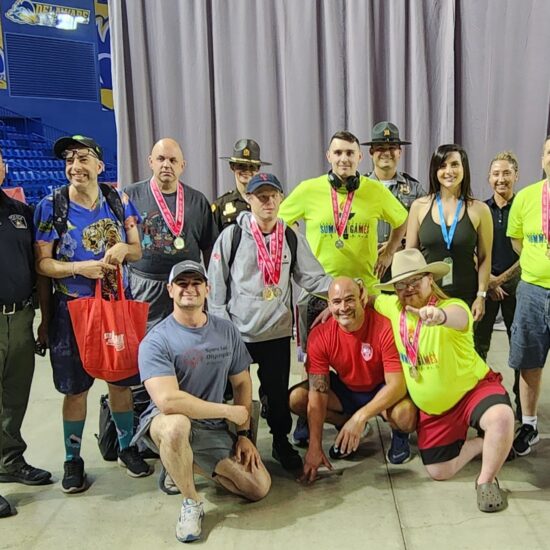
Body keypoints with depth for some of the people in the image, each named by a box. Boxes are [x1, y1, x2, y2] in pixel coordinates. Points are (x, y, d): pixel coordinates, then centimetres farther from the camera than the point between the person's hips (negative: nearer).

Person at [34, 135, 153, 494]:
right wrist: (80, 267, -21)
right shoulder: (51, 206, -5)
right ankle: (73, 459, 25)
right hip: (72, 309, -2)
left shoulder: (119, 201, 2)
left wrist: (122, 249, -15)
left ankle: (127, 447, 31)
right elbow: (42, 263, -6)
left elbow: (137, 250, 8)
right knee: (75, 388, 8)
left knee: (122, 382, 12)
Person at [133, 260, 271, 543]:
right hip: (166, 424, -5)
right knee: (177, 424, -41)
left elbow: (242, 382, 8)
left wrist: (244, 433, -1)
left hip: (213, 430, 5)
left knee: (259, 487, -2)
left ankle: (186, 465, 21)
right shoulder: (156, 340, -18)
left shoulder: (226, 331, 0)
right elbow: (168, 400, -30)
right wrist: (230, 411, -21)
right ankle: (191, 503, -13)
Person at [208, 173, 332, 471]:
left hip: (277, 331, 2)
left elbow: (314, 278, 4)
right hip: (237, 333, -1)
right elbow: (216, 285, -3)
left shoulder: (292, 239, 2)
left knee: (278, 391, 11)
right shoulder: (231, 236, -6)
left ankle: (282, 442, 31)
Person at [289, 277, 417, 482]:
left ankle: (399, 435, 3)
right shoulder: (320, 336, -20)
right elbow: (317, 395, -20)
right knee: (296, 398, -18)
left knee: (406, 413, -36)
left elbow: (397, 385, -29)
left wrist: (360, 416, -41)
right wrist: (315, 448, -25)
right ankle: (346, 427, 7)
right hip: (346, 390, 4)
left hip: (382, 391, -3)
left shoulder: (385, 328, -28)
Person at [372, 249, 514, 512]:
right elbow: (369, 299, 14)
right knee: (439, 472, 3)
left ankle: (486, 481, -11)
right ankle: (483, 444, 28)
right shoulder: (392, 307, -7)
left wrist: (440, 315, -75)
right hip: (432, 409, 5)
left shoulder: (453, 306, -25)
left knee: (502, 418, -37)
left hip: (474, 389, -5)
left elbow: (456, 315, -51)